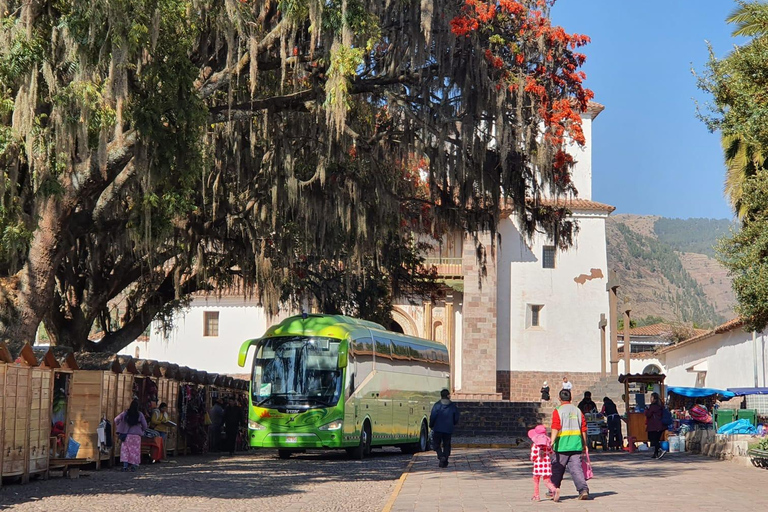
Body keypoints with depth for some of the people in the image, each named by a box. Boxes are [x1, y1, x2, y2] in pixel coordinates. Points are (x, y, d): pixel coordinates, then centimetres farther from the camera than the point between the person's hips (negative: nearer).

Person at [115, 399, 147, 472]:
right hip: (136, 435, -1)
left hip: (126, 435, 1)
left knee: (125, 450, 6)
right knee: (135, 451, 7)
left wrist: (118, 429, 8)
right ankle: (133, 466, 4)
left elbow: (116, 420, -4)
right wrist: (141, 431, 18)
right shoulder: (140, 415, -4)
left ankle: (125, 466, -1)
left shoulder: (125, 413, -1)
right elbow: (145, 426, -1)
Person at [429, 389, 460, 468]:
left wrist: (431, 426, 8)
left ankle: (441, 456, -16)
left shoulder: (437, 405, -6)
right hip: (448, 430, 2)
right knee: (446, 445, 10)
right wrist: (453, 424, 27)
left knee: (437, 444, 8)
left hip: (437, 429, -2)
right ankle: (444, 462, 6)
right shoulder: (453, 406, 2)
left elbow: (432, 417, -8)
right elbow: (456, 418, 6)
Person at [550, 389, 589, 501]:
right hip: (576, 445, 3)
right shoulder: (578, 411, 10)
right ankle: (583, 490, -15)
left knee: (557, 469, 10)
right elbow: (584, 429, 12)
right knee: (576, 468, 1)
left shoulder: (558, 411, -3)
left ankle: (554, 491, 17)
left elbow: (555, 428, -15)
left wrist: (552, 442, -21)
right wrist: (585, 445, 19)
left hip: (562, 445, -3)